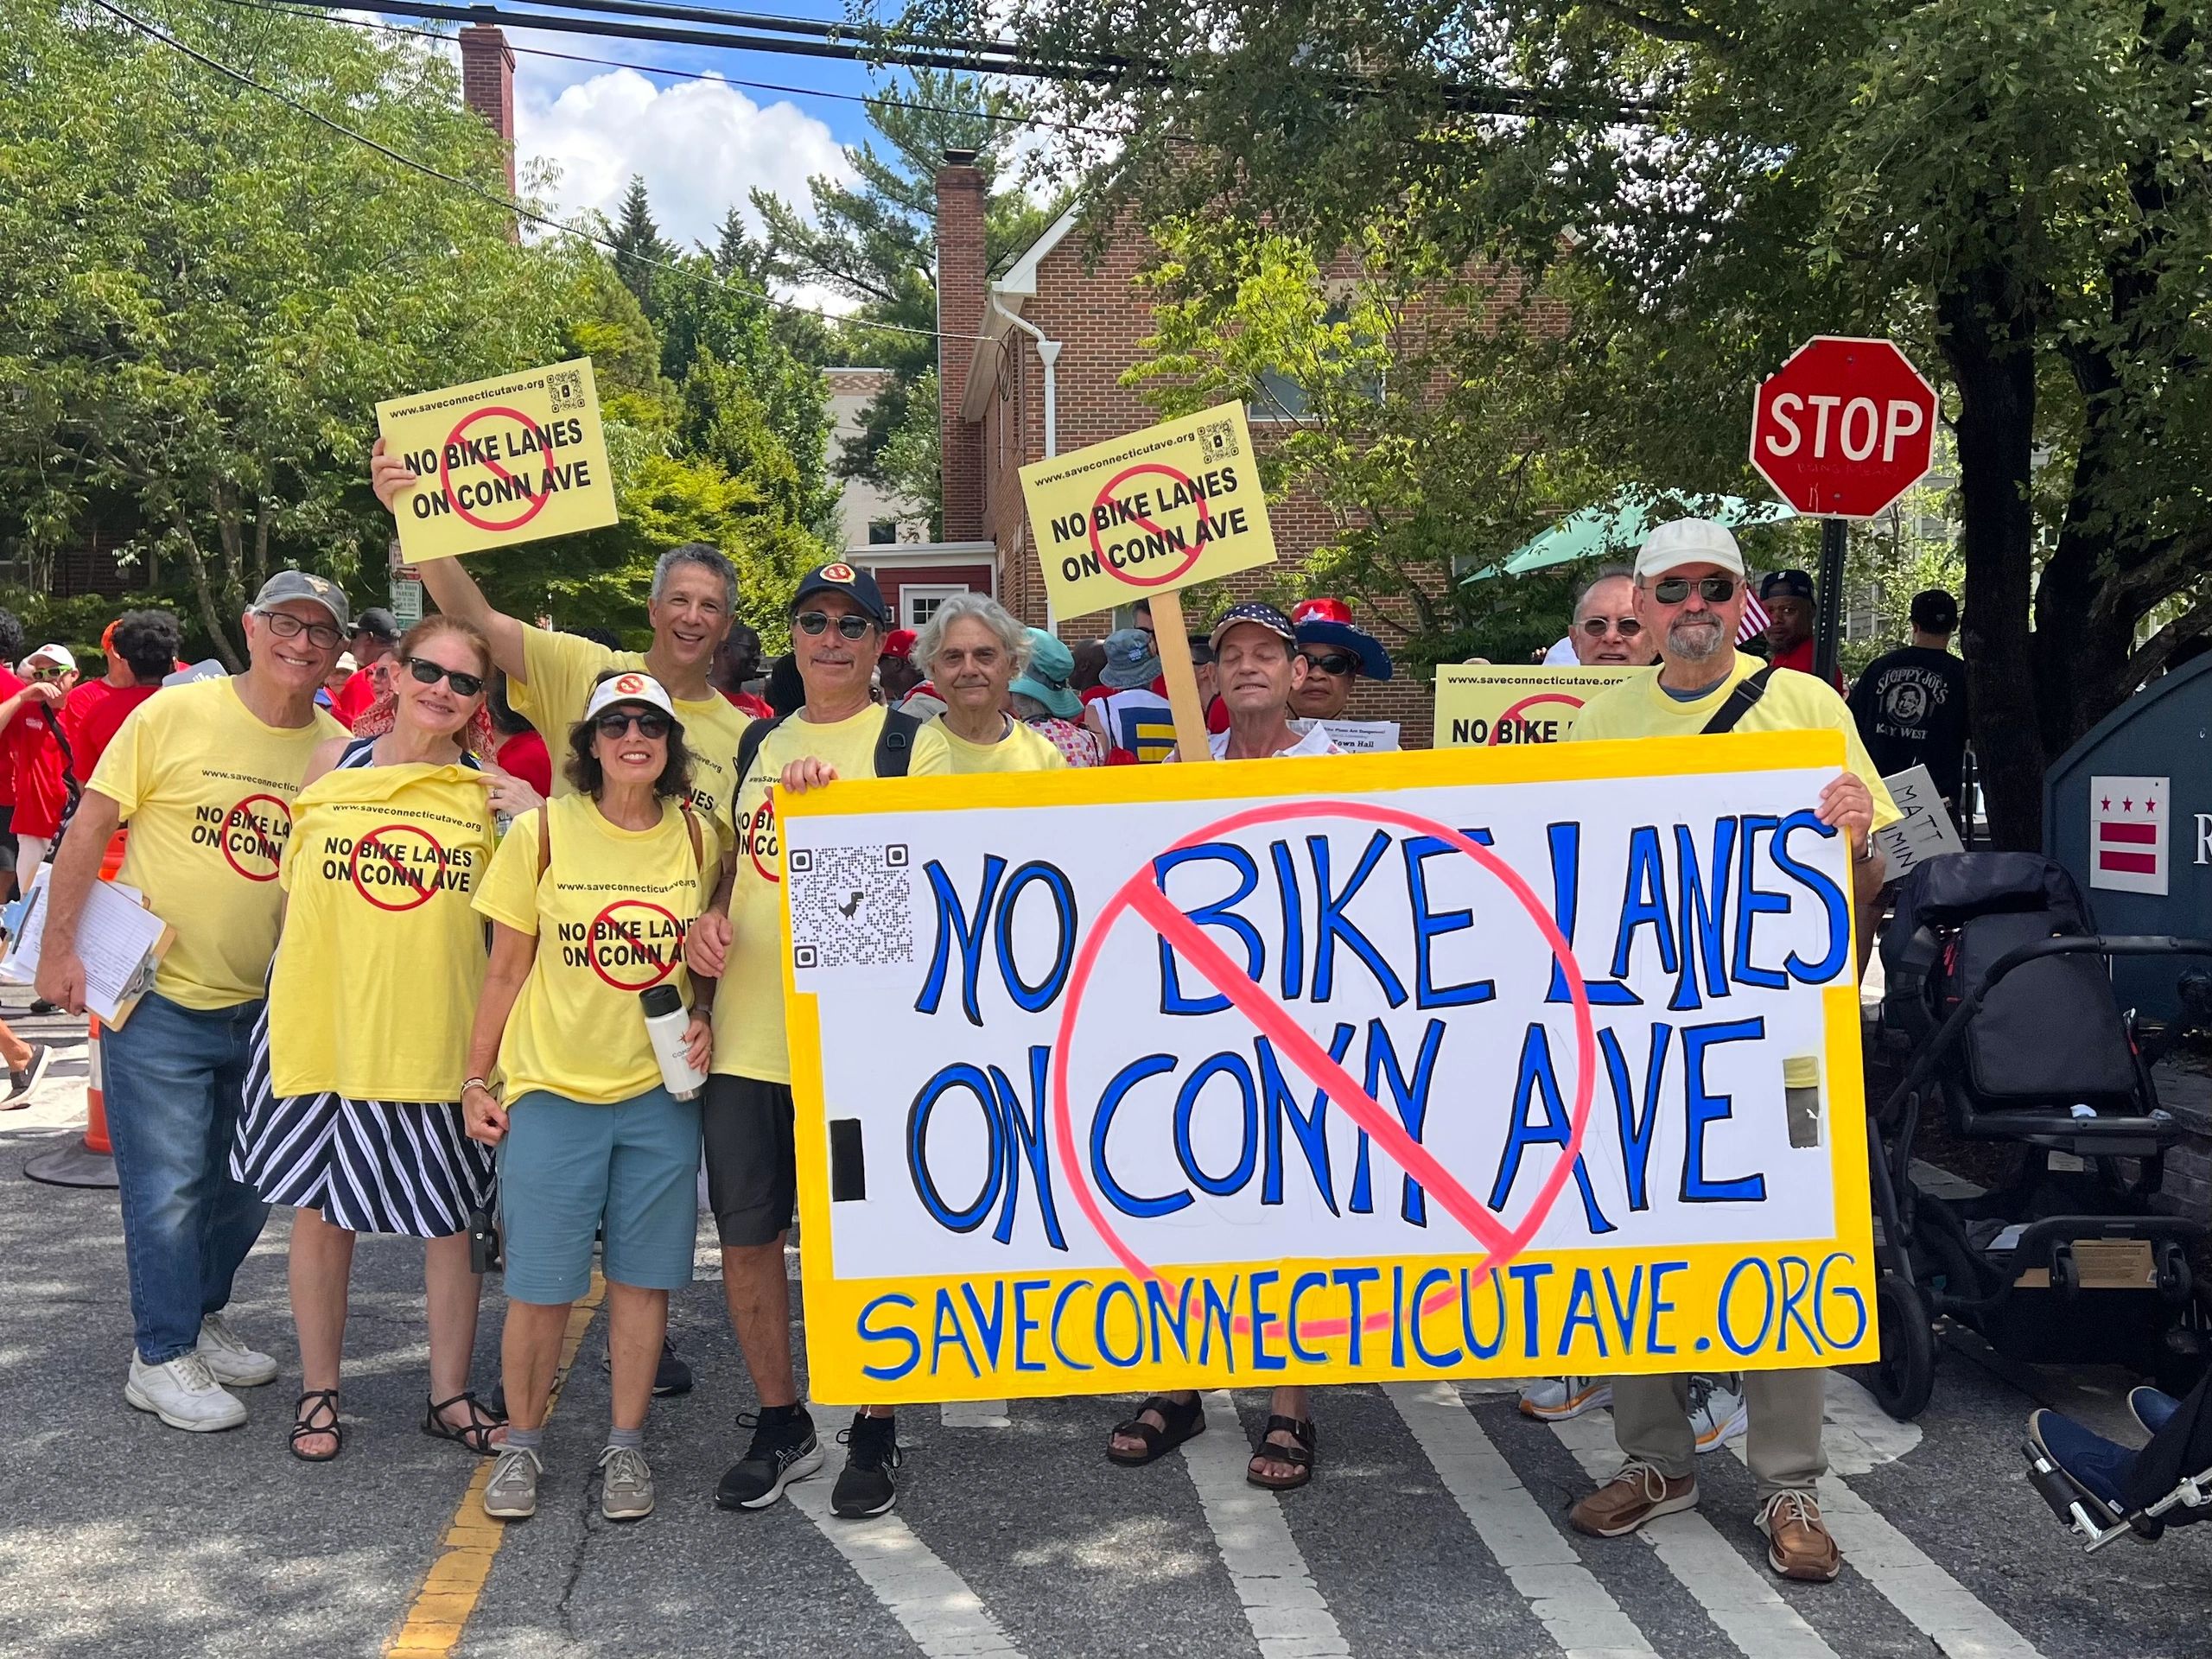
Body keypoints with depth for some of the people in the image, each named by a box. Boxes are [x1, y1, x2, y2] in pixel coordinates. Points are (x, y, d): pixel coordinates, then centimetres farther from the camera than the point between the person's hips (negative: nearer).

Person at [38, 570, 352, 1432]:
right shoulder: (174, 714, -11)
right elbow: (91, 827, -7)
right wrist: (60, 948, -9)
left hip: (267, 1006, 4)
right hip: (160, 1001, -4)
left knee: (246, 1183, 16)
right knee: (169, 1187, 1)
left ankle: (199, 1317, 36)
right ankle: (160, 1357, 17)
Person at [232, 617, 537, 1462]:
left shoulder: (490, 792, 1)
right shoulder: (336, 761, 4)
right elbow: (291, 879, 12)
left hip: (439, 1035, 0)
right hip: (323, 1021, 1)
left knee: (452, 1218, 7)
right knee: (320, 1208, 11)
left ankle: (449, 1393, 23)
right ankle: (318, 1392, 29)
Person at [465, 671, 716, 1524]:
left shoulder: (698, 838, 3)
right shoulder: (544, 831, -3)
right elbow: (506, 970, 2)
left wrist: (703, 1016, -4)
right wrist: (477, 1080, 1)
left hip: (661, 1092, 2)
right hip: (551, 1089, -2)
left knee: (643, 1276, 7)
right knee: (540, 1285, 2)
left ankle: (626, 1444, 23)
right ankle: (522, 1443, 24)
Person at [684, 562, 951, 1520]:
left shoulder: (911, 744, -2)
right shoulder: (758, 742, 14)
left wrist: (833, 797, -25)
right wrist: (711, 913, 1)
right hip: (743, 1035, 5)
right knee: (746, 1235, 11)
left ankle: (873, 1435, 23)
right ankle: (780, 1426, 29)